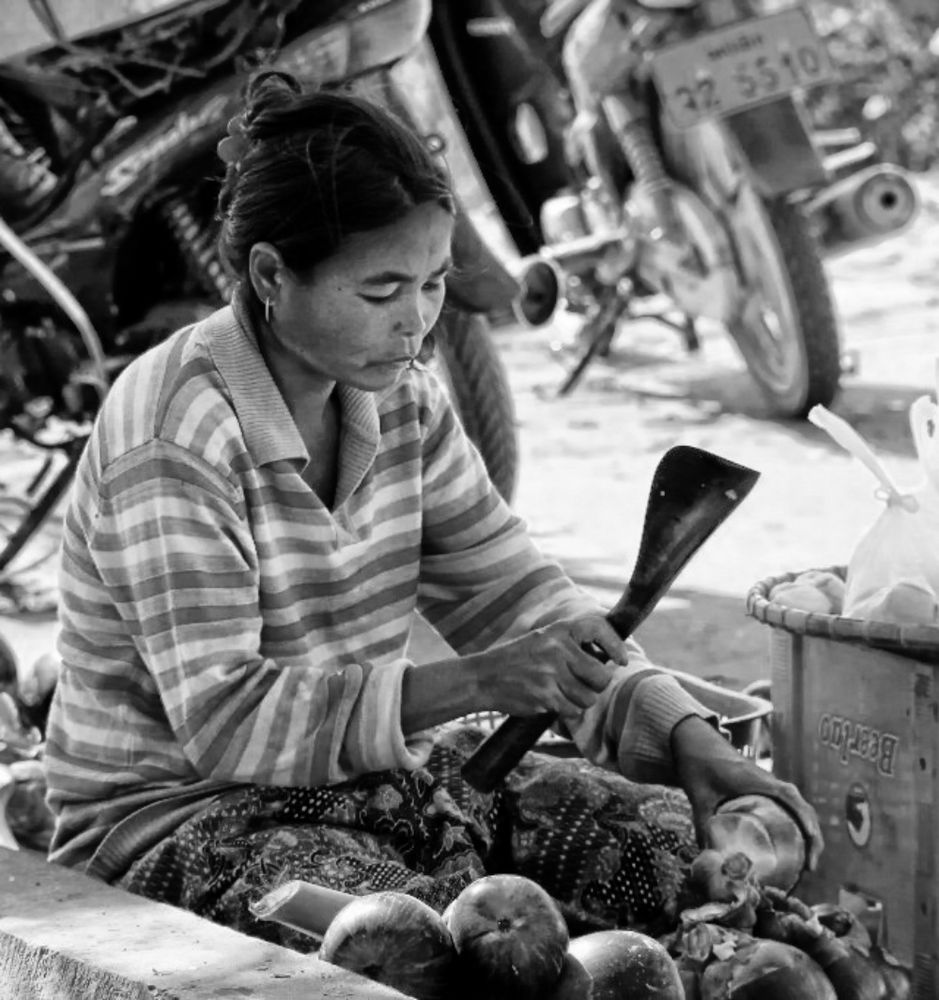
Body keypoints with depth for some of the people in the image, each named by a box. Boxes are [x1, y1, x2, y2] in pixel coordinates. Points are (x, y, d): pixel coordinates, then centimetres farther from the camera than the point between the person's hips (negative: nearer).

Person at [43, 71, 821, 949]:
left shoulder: (402, 403, 2)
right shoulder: (173, 436, -22)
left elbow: (518, 596, 2)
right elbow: (222, 719, -28)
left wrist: (690, 741, -13)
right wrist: (469, 685, -35)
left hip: (377, 769, 7)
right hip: (181, 807, -7)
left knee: (673, 840, -6)